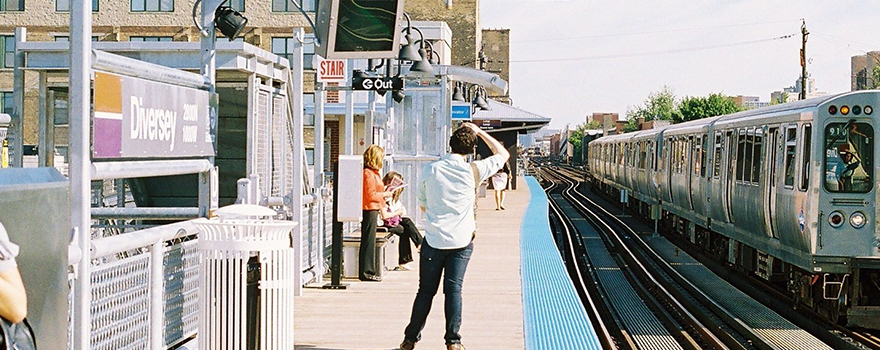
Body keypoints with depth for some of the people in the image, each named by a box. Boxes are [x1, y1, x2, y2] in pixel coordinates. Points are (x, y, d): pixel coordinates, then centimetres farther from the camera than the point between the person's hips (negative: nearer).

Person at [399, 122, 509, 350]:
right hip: (461, 240, -1)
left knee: (426, 290, 8)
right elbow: (502, 154, 9)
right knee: (454, 288, 0)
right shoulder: (472, 171, -6)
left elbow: (423, 206, 10)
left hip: (433, 239, 1)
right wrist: (479, 132, 13)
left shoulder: (430, 170, -1)